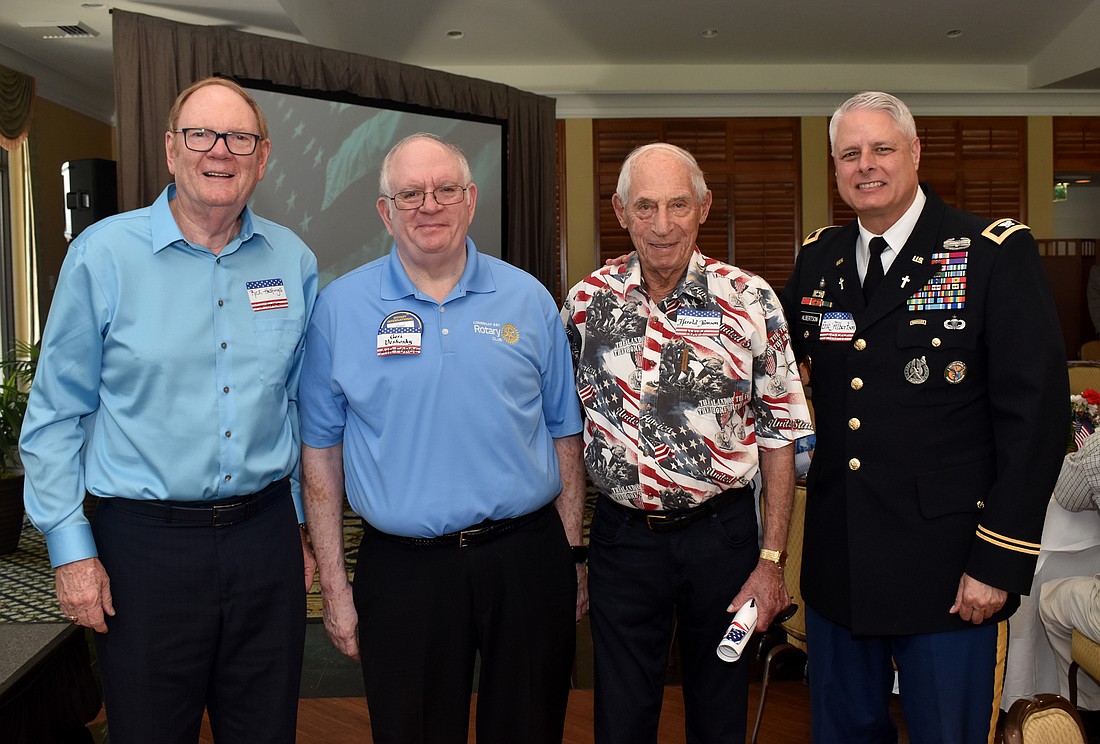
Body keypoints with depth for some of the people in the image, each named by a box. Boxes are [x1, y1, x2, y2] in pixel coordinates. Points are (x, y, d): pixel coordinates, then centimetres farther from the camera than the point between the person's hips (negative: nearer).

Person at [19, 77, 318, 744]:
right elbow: (55, 415, -1)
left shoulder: (294, 263, 4)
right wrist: (72, 550, -5)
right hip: (147, 542, -2)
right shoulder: (103, 254, -5)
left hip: (265, 535, 3)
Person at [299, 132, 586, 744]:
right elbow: (321, 450, 2)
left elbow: (564, 435, 7)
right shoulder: (340, 307, 0)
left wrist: (573, 554, 5)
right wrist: (334, 585, 1)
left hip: (527, 561, 1)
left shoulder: (529, 300, 3)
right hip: (403, 571, -1)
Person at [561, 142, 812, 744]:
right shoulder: (588, 300, -2)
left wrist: (772, 561, -7)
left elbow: (778, 435, -4)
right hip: (622, 533, 1)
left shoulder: (749, 300, -8)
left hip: (722, 532, -1)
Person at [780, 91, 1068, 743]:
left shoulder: (998, 254, -8)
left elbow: (1036, 413, -12)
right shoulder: (818, 259, 7)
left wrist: (999, 562, -14)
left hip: (947, 568, -4)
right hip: (838, 565, 5)